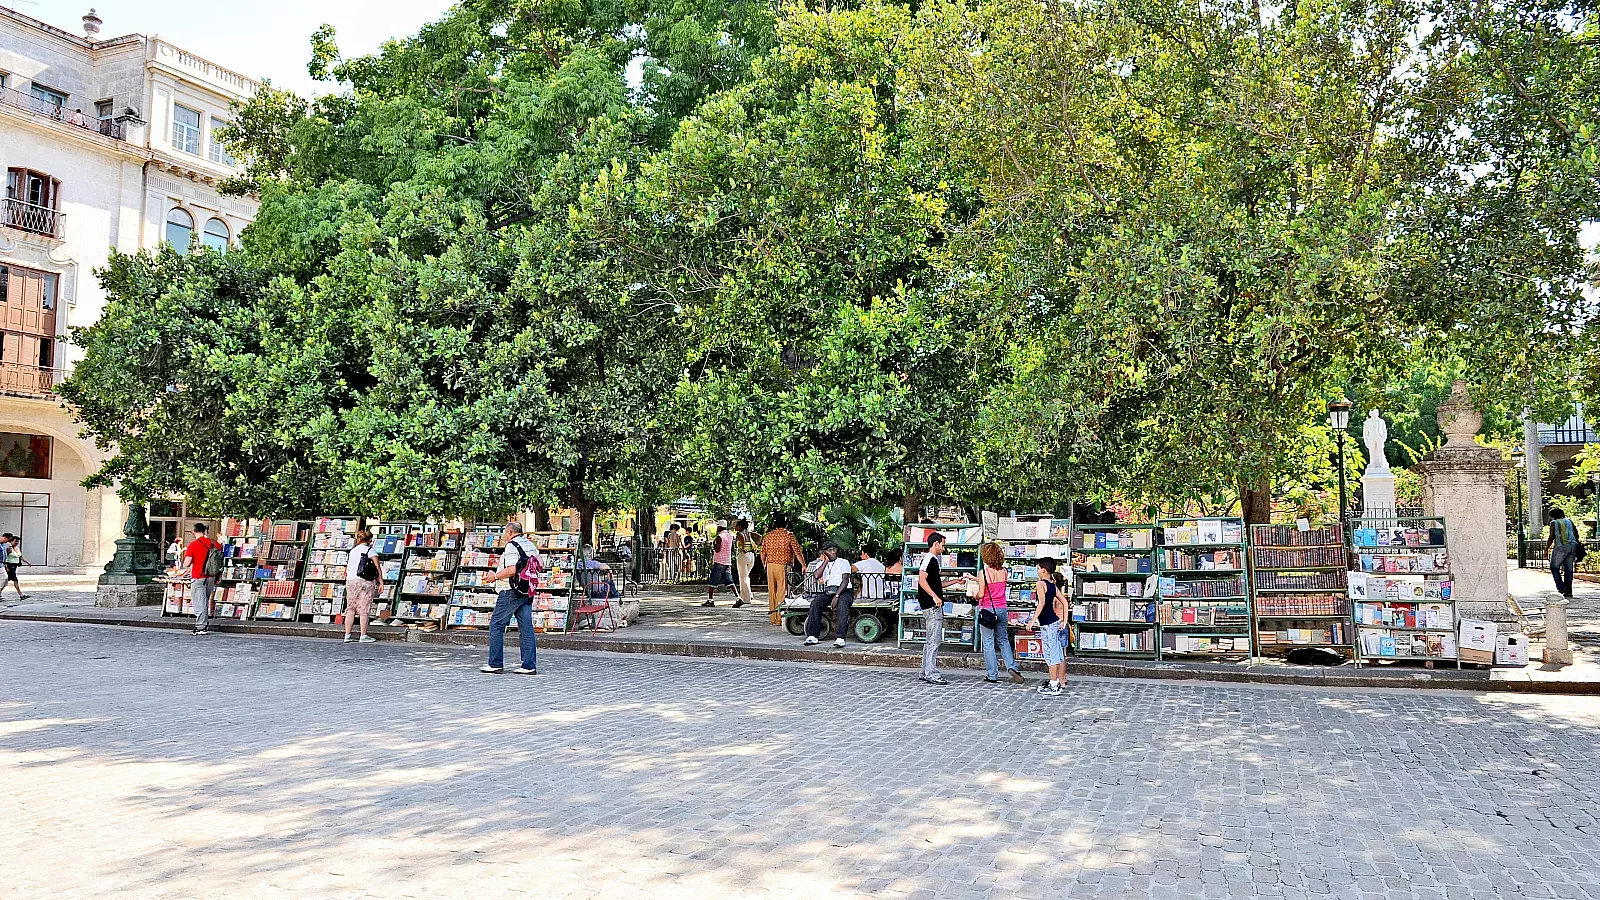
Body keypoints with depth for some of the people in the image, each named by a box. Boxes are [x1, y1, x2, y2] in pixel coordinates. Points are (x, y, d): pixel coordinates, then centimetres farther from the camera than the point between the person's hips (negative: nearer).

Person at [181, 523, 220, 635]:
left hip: (198, 578, -5)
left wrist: (186, 553, 6)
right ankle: (203, 625, 22)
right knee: (205, 601, 17)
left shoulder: (192, 545, -11)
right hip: (211, 577, 5)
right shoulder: (215, 544, 2)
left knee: (199, 603, -3)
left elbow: (187, 563, -14)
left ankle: (200, 628, -5)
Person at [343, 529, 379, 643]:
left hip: (350, 581, 5)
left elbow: (345, 572, 17)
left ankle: (347, 636, 9)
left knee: (350, 608, 9)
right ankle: (363, 636, 2)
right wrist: (381, 581, -3)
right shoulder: (369, 550, 0)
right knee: (364, 609, -1)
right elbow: (377, 567, -6)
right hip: (364, 581, -5)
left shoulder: (352, 551, 16)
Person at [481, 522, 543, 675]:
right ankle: (529, 665, 3)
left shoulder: (511, 546, -12)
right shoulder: (530, 544, 12)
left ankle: (495, 664, 3)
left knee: (496, 625, 2)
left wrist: (495, 576, -8)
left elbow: (511, 570, -22)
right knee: (526, 627, 5)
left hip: (512, 592, -8)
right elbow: (541, 564, 19)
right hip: (527, 592, 8)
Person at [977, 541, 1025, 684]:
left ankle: (992, 675, 8)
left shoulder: (983, 573, -15)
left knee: (988, 643, 4)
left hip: (987, 609, -4)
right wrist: (977, 580, 24)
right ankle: (1012, 666, 1)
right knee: (1003, 640, 18)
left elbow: (981, 594, -14)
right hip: (1002, 609, 5)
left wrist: (975, 596, 9)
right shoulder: (1004, 571, 0)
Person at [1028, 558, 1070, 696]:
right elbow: (1065, 602, 11)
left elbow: (1042, 603, -22)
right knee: (1059, 654, 12)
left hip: (1047, 624, -8)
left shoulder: (1041, 584, -12)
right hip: (1057, 623, 8)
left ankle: (1054, 686, -4)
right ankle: (1061, 681, 20)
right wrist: (1064, 621, 12)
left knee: (1051, 654, -5)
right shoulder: (1053, 587, 11)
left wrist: (1033, 620, -21)